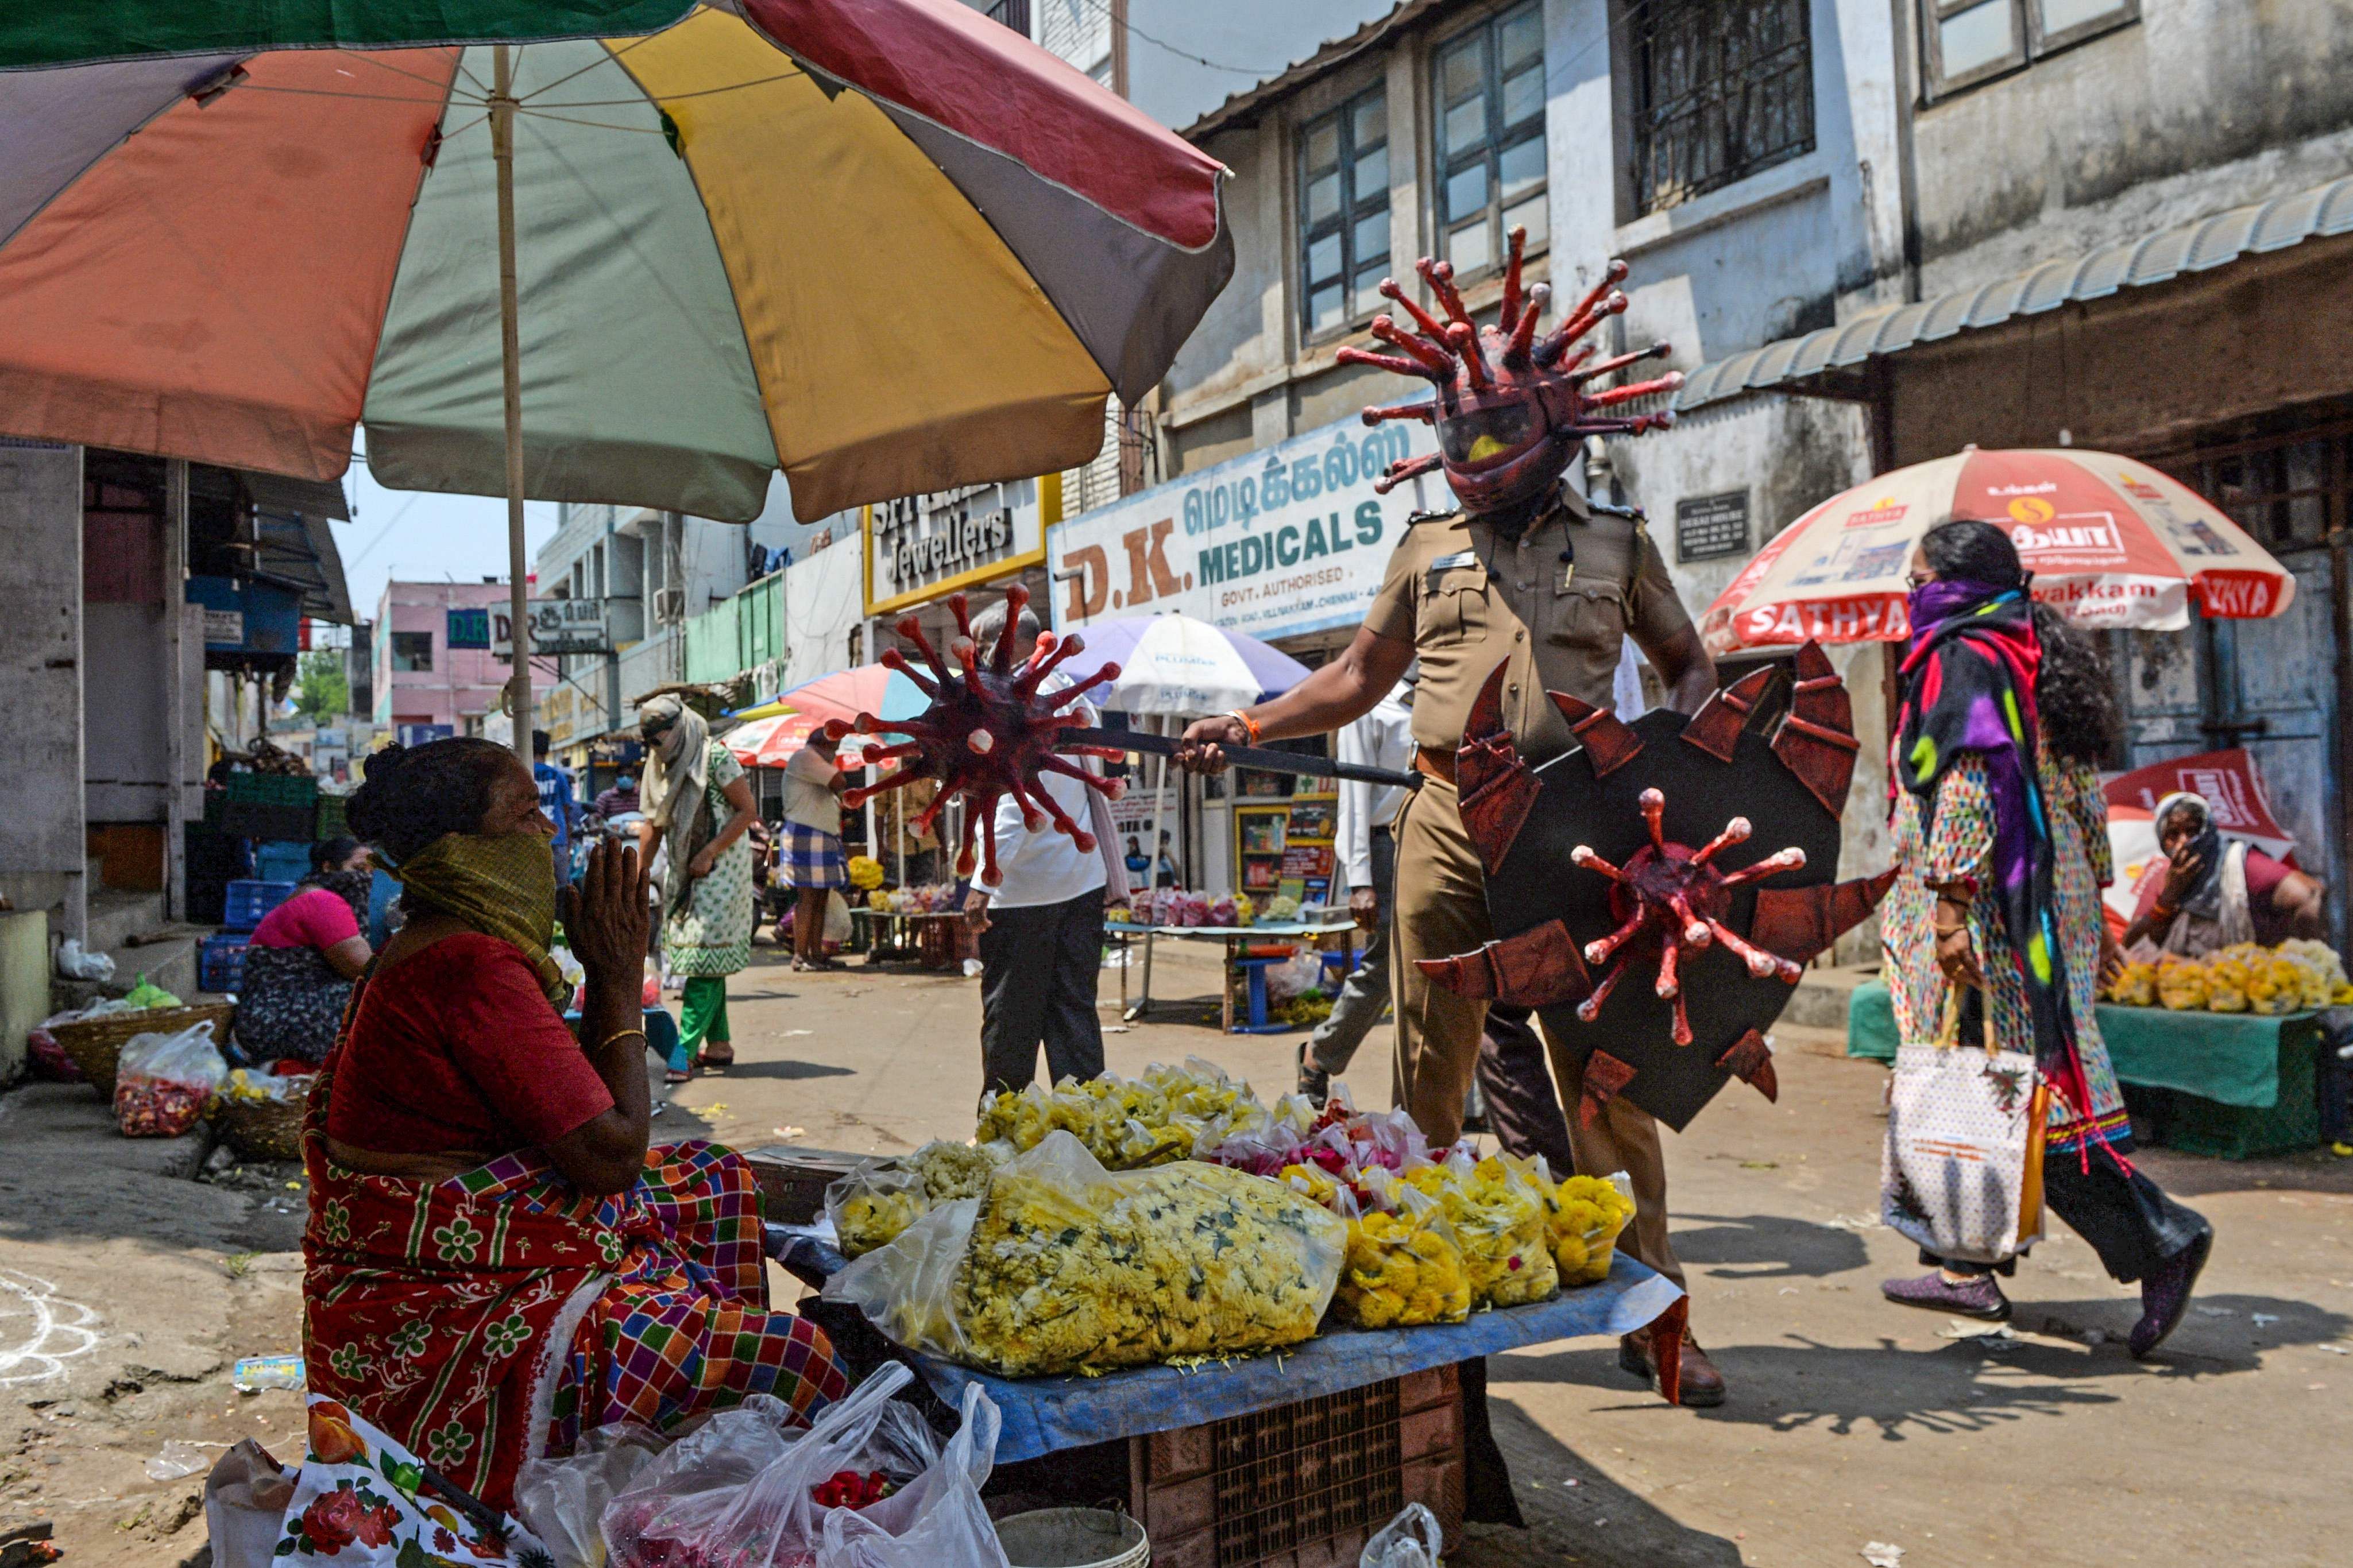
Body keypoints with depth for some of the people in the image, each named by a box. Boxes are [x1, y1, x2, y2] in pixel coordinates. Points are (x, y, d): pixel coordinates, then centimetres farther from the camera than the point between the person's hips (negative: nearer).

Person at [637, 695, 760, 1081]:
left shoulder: (715, 757, -11)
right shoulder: (660, 766, 11)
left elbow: (747, 811, -13)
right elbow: (653, 823, 13)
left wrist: (709, 854, -17)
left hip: (719, 868, -7)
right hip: (682, 872, 8)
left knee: (705, 960, -10)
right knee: (708, 962, 9)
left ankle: (684, 1052, -14)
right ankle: (719, 1046, 15)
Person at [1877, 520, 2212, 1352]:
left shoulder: (1961, 662, -10)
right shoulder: (2032, 660, 17)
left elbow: (1968, 789, -21)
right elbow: (2083, 793, 17)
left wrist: (1949, 905, -23)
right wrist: (2095, 911, 20)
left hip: (1990, 911, -10)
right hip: (2053, 903, 10)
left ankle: (2160, 1237, -7)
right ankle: (1967, 1266, 18)